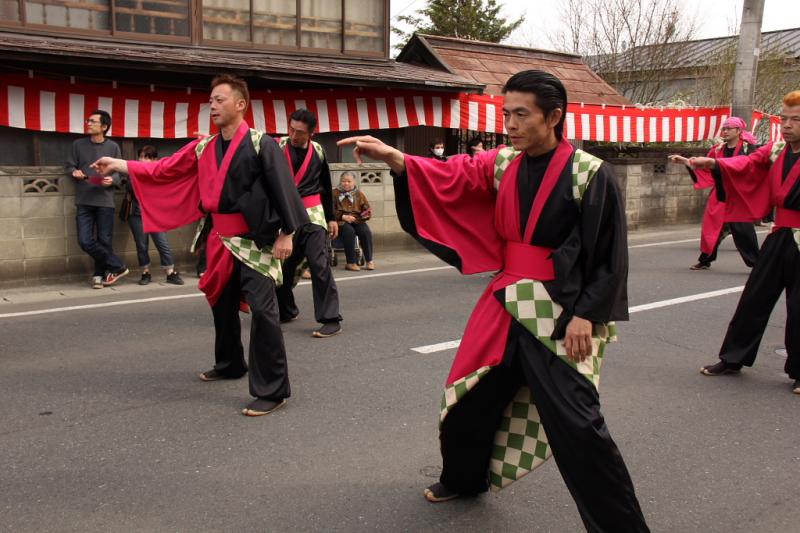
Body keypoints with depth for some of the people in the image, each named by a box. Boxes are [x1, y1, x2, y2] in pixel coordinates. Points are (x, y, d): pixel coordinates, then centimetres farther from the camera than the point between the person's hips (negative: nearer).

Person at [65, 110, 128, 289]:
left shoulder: (113, 147, 2)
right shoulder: (78, 144, 6)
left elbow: (120, 174, 4)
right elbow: (69, 166, 13)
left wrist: (111, 180, -17)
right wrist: (74, 172, -10)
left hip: (105, 201, -1)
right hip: (84, 201, 2)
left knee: (104, 241, 1)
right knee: (85, 241, -7)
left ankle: (99, 275, 19)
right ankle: (117, 267, 5)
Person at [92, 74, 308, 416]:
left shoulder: (261, 144, -9)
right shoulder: (203, 148, 9)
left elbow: (282, 189, -12)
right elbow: (164, 170, 11)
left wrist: (286, 233, -17)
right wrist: (119, 165, 5)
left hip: (255, 241, -7)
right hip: (221, 241, 7)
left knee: (262, 311, -13)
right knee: (222, 306, 20)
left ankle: (273, 390, -7)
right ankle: (230, 365, 41)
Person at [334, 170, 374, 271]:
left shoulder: (359, 194, 16)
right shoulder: (335, 194, 8)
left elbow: (367, 209, 12)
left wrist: (367, 213, -11)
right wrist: (343, 216, -14)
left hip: (357, 221, 3)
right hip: (341, 221, -2)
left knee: (366, 231, -29)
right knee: (349, 231, -36)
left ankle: (369, 260, -21)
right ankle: (351, 262, -32)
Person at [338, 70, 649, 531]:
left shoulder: (591, 175, -11)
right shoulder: (502, 164, 4)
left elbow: (609, 257, -10)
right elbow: (452, 177, -9)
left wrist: (586, 315, -16)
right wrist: (393, 157, -24)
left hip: (560, 314, -6)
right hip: (506, 304, 6)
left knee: (577, 424, -8)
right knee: (470, 397, 18)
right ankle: (464, 479, 45)